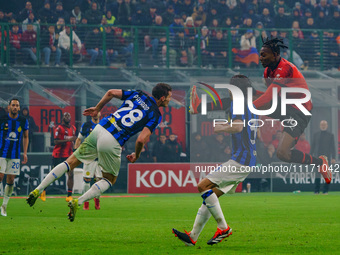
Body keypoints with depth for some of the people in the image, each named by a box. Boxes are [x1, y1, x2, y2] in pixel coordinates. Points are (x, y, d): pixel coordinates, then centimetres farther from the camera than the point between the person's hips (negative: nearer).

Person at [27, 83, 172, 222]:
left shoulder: (138, 94, 14)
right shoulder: (156, 115, -2)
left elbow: (111, 92, 13)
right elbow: (141, 139, -12)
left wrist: (97, 108, 28)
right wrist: (136, 155, 8)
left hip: (99, 129, 5)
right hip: (112, 142, -5)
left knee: (71, 162, 15)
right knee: (109, 180, 17)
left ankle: (37, 190, 9)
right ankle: (77, 202, -1)